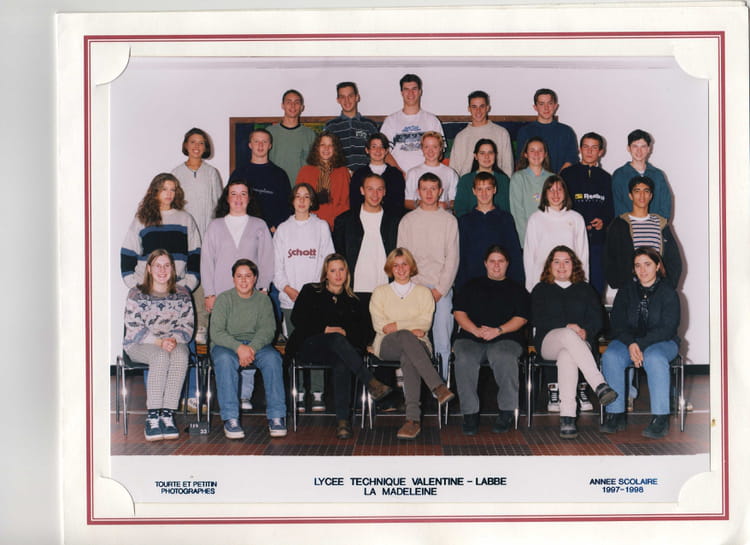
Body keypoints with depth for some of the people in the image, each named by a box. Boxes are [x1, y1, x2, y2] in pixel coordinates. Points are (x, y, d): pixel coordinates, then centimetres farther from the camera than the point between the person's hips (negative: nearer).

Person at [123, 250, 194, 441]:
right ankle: (152, 417, -36)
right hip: (140, 345, -2)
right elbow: (134, 329, -7)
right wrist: (159, 342, -21)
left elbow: (187, 326, 4)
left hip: (174, 343, 2)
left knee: (181, 356, -34)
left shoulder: (182, 294, 9)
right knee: (160, 357, -36)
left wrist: (174, 339, -18)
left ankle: (167, 415, -35)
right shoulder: (136, 294, 1)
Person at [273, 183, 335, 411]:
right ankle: (298, 393, 4)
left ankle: (317, 393, -1)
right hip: (290, 298, 1)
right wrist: (289, 289, -7)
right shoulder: (283, 229, 13)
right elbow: (277, 266, 9)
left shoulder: (321, 227, 10)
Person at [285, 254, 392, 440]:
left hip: (338, 347, 2)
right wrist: (325, 329, -7)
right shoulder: (310, 291, 18)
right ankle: (371, 383, -45)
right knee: (336, 339, -36)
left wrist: (345, 332, -8)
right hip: (308, 346, -2)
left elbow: (362, 331, 14)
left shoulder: (352, 302, 24)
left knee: (342, 362, -36)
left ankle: (343, 420, -43)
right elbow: (297, 318, 4)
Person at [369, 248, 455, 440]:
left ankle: (413, 418, -51)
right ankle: (438, 387, -48)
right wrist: (410, 328, -8)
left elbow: (425, 323, 2)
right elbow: (379, 325, 3)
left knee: (408, 359, -39)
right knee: (406, 337, -38)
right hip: (387, 345, 0)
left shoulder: (423, 292, 19)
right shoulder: (380, 292, 19)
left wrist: (396, 325, -7)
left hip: (416, 345, 0)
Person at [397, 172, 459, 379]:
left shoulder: (449, 220, 8)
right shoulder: (407, 221, 11)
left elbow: (452, 258, 3)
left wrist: (439, 290, -6)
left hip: (442, 289, 0)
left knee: (443, 342, -5)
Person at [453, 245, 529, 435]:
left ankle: (506, 412, -25)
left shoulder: (516, 289, 21)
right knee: (464, 359, -34)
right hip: (470, 338, 1)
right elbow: (459, 312, 12)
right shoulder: (471, 286, 23)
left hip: (505, 339, -1)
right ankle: (470, 413, -27)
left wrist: (498, 330, -9)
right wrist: (476, 330, -7)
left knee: (504, 358, -37)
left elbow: (521, 318, 7)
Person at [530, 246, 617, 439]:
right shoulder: (540, 290, 21)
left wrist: (584, 331, -14)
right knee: (568, 335, -40)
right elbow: (538, 319, 3)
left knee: (567, 356, -39)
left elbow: (596, 319, 10)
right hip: (548, 341, 0)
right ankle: (600, 385, -53)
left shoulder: (585, 289, 24)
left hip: (580, 342, 1)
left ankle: (567, 416, -51)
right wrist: (567, 327, -11)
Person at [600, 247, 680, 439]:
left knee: (655, 358, -37)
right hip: (628, 341, 3)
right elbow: (617, 324, 3)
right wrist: (630, 344, -18)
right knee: (610, 356, -29)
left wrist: (641, 344, -22)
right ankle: (615, 414, -24)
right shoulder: (626, 291, 10)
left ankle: (660, 419, -34)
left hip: (662, 342, -3)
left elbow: (667, 328, -10)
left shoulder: (668, 292, 0)